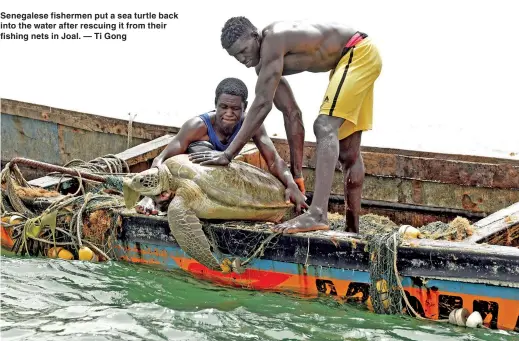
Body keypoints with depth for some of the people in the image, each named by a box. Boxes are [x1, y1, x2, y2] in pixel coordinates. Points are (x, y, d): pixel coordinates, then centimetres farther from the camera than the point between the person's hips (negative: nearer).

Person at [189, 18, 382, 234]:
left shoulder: (273, 41, -26)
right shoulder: (267, 65, 2)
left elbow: (262, 105, -31)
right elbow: (291, 113, 6)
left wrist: (228, 154, -32)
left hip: (360, 54, -10)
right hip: (349, 60, 10)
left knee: (325, 126, -25)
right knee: (347, 150, 12)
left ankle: (317, 215, -37)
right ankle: (352, 229, 19)